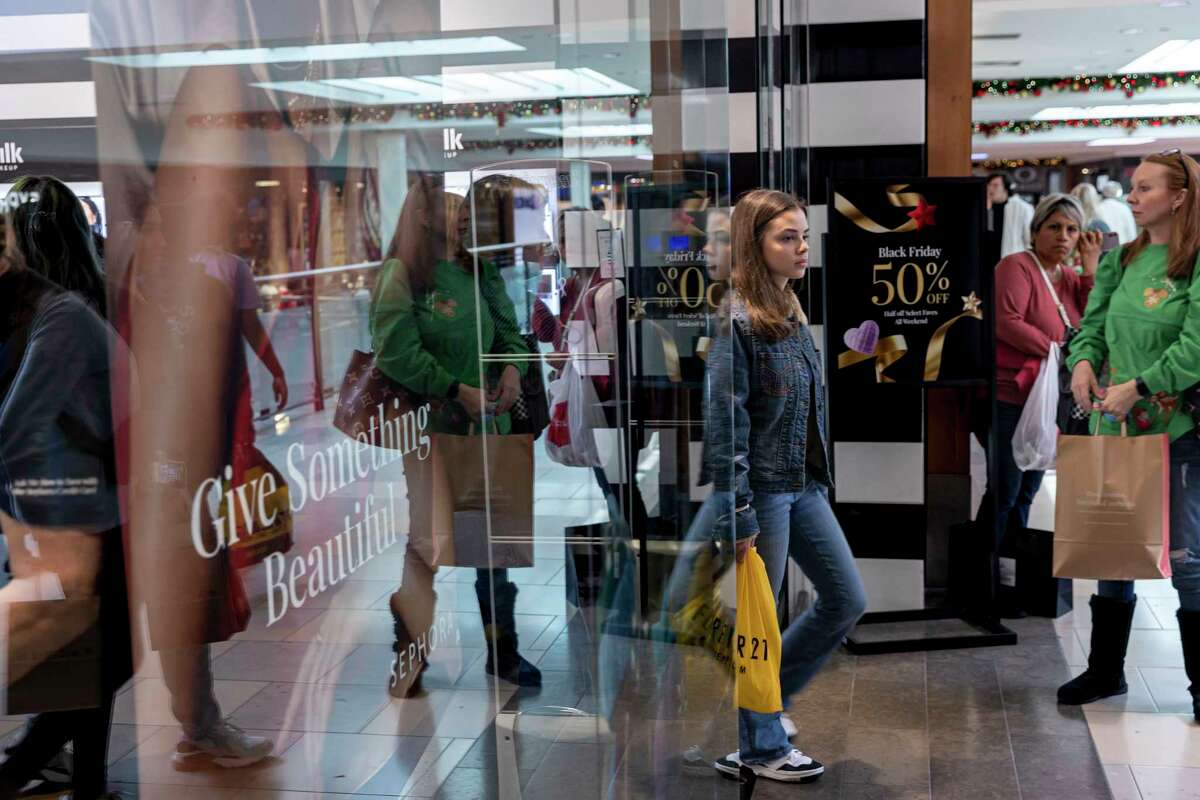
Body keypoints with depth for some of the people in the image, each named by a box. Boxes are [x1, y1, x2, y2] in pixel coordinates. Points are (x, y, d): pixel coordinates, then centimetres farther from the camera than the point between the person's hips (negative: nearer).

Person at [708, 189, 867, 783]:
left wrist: (820, 481, 15)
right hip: (761, 488, -9)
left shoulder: (791, 314, 11)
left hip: (804, 487, 9)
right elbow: (726, 424, -19)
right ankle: (760, 746, 23)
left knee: (846, 601, 14)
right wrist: (740, 519, -19)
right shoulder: (735, 321, -17)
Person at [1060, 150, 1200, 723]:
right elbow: (1093, 325, 11)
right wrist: (1083, 360, -10)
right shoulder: (1120, 260, 10)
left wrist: (1137, 387, -21)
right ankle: (1105, 671, 25)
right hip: (1115, 425, 6)